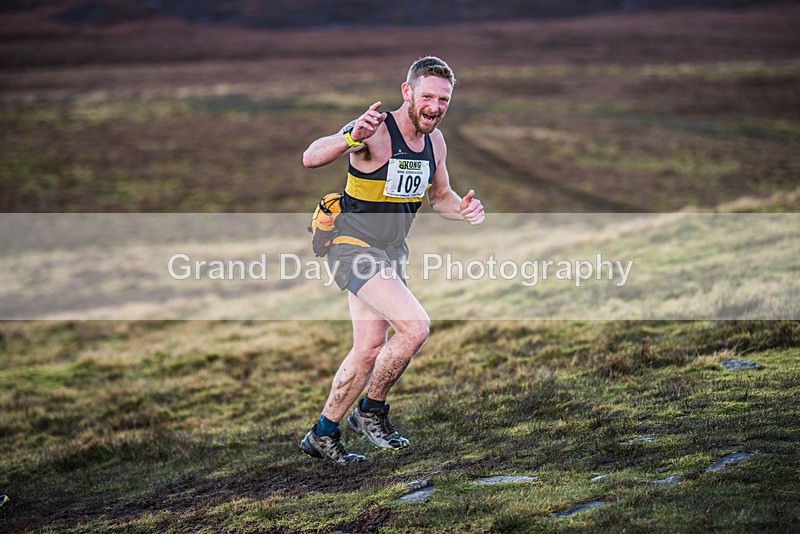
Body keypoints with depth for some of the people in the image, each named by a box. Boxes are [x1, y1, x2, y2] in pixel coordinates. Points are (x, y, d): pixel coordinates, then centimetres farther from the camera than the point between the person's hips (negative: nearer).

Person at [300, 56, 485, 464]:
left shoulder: (435, 141, 3)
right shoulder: (376, 131, -21)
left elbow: (439, 196, 19)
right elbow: (310, 159, -34)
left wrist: (463, 210, -4)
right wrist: (352, 138, -53)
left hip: (392, 252, 8)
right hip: (354, 247, -8)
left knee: (369, 351, 11)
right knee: (414, 326, -22)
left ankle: (322, 435, 28)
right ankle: (372, 410, 0)